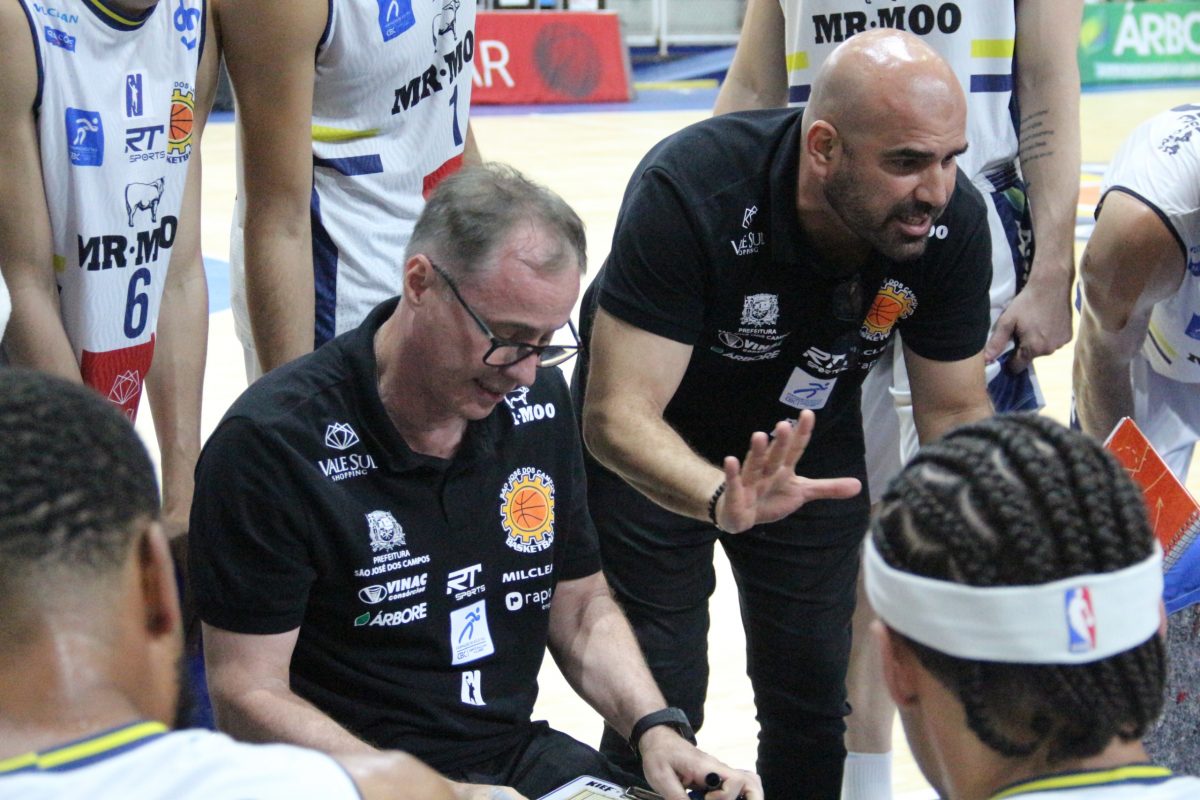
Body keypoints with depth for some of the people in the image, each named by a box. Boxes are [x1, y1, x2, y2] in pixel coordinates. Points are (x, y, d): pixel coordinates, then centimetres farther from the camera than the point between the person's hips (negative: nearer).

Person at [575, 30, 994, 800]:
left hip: (815, 447, 3)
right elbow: (616, 414, -38)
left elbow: (955, 412, -10)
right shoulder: (689, 190, -36)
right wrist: (724, 501, -56)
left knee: (813, 704, 4)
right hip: (657, 457, -3)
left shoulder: (954, 220, -23)